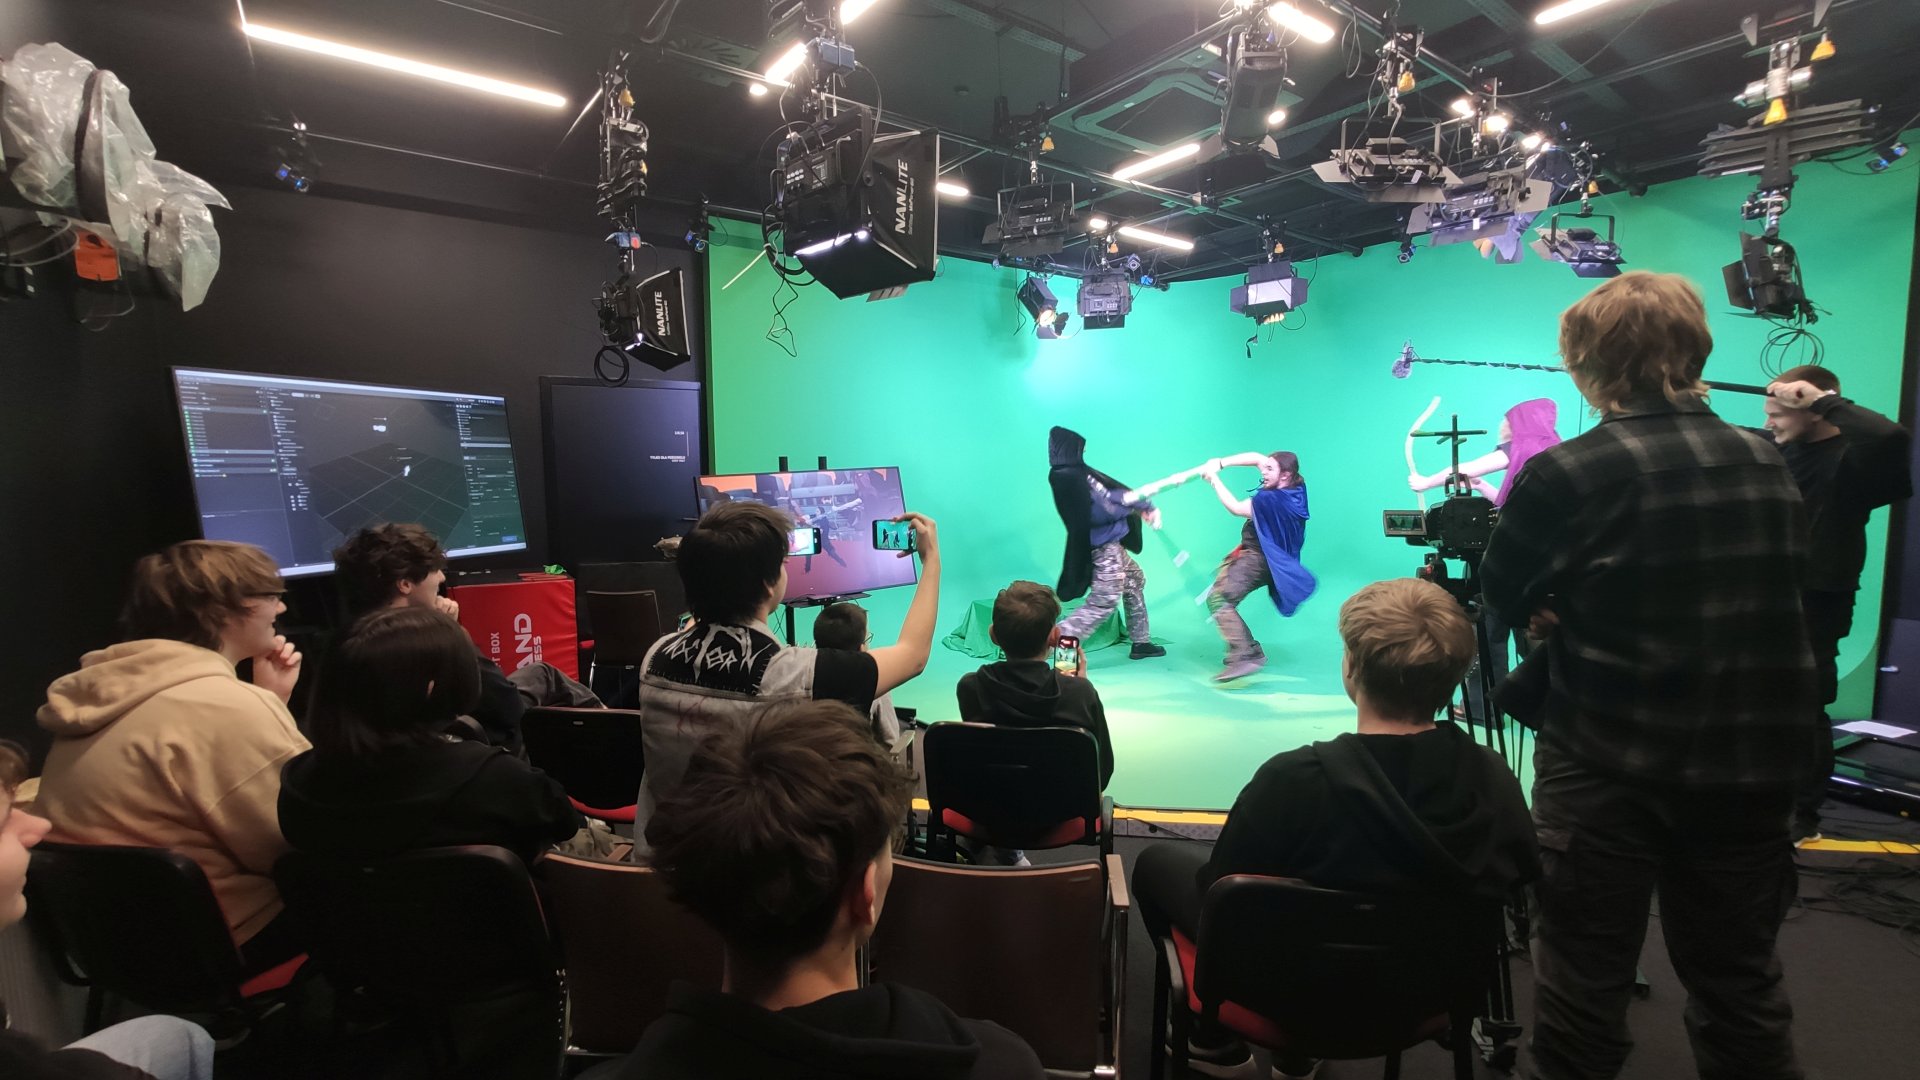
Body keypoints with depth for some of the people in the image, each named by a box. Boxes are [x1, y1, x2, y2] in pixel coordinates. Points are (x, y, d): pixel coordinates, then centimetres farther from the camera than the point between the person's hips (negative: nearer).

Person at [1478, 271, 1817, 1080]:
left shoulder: (1566, 474, -16)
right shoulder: (1767, 464, 2)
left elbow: (1501, 598, -4)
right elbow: (1779, 588, 16)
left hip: (1610, 766, -5)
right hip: (1753, 762, 5)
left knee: (1584, 983, 10)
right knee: (1741, 982, 19)